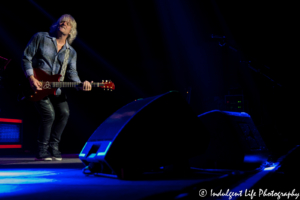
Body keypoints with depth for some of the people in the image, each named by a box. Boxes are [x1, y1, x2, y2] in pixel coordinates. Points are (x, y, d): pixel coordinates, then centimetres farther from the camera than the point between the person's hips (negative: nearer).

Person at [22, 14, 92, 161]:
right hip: (37, 85, -5)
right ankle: (42, 152, -6)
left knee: (64, 113, -11)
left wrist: (81, 85, -26)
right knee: (49, 114, -19)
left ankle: (53, 147, 6)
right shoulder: (40, 38, -2)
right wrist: (31, 78, -17)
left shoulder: (71, 52, 8)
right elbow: (26, 58, -3)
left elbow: (72, 72, -4)